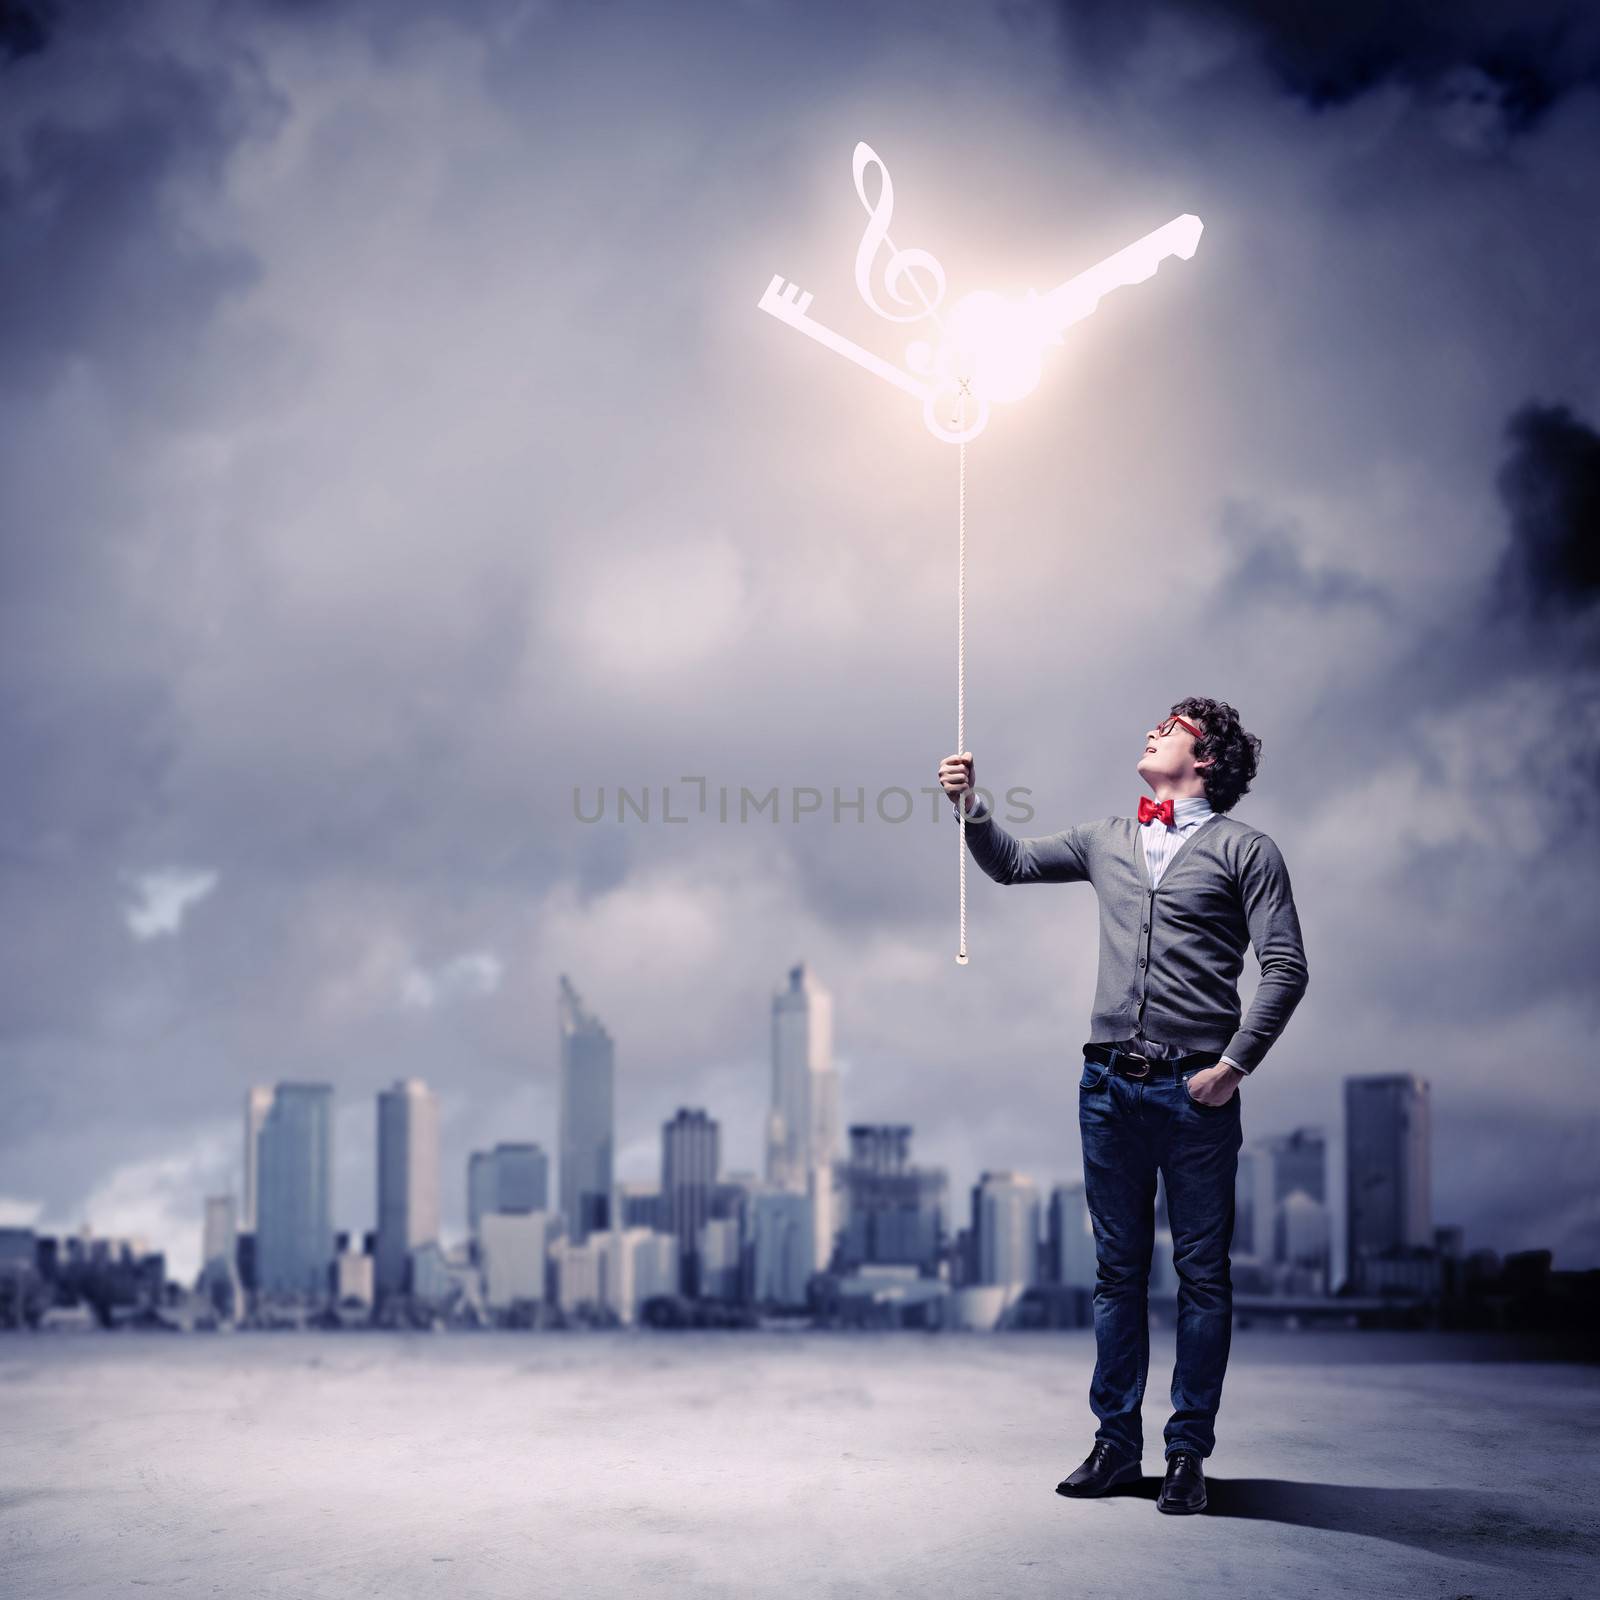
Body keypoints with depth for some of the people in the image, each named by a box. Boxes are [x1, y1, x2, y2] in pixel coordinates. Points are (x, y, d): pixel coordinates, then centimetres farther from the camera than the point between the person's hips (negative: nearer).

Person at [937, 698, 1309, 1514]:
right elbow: (1013, 863, 25)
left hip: (1195, 1089, -4)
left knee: (1202, 1275, 2)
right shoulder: (1105, 839, 15)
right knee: (1117, 1271, 10)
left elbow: (1286, 967, -4)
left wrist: (1234, 1063, -10)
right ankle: (1116, 1442, 18)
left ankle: (1188, 1453, 10)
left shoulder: (1245, 849, 1)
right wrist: (971, 805, 8)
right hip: (1110, 1084, 4)